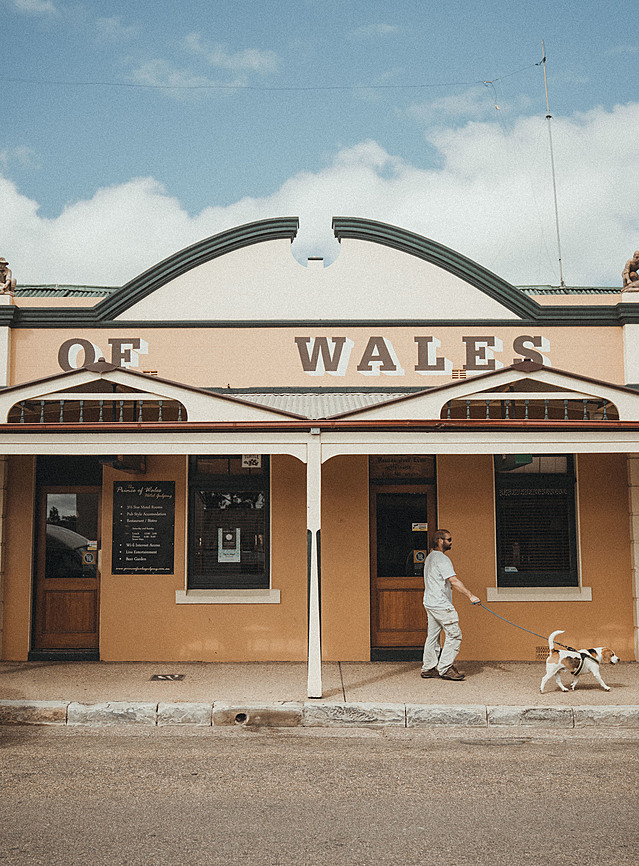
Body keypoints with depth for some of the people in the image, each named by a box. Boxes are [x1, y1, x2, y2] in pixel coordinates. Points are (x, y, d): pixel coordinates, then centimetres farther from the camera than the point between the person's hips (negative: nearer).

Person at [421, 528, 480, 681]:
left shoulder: (430, 557, 17)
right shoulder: (442, 559, -15)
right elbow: (454, 580, -23)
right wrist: (470, 595, -24)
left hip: (430, 603, 10)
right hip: (441, 605, -10)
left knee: (433, 635, 13)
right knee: (454, 635, -6)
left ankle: (428, 668, 16)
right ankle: (445, 668, -5)